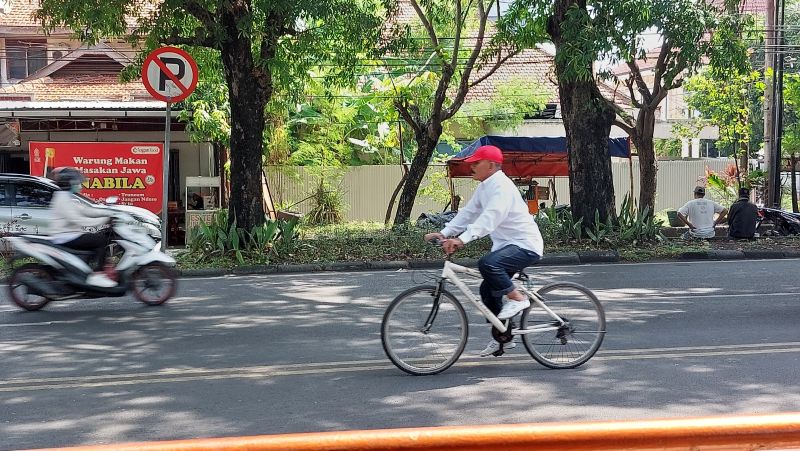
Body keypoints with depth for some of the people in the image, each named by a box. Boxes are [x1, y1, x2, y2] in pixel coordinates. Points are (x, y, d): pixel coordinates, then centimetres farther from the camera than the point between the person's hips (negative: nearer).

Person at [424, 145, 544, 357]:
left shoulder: (502, 187, -21)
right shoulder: (484, 188, 11)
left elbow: (490, 218, -34)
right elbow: (468, 213, 9)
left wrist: (462, 239, -44)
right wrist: (444, 233, -3)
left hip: (525, 245, -10)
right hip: (506, 244, 10)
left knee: (487, 263, -33)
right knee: (488, 290, 11)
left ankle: (517, 298, -13)